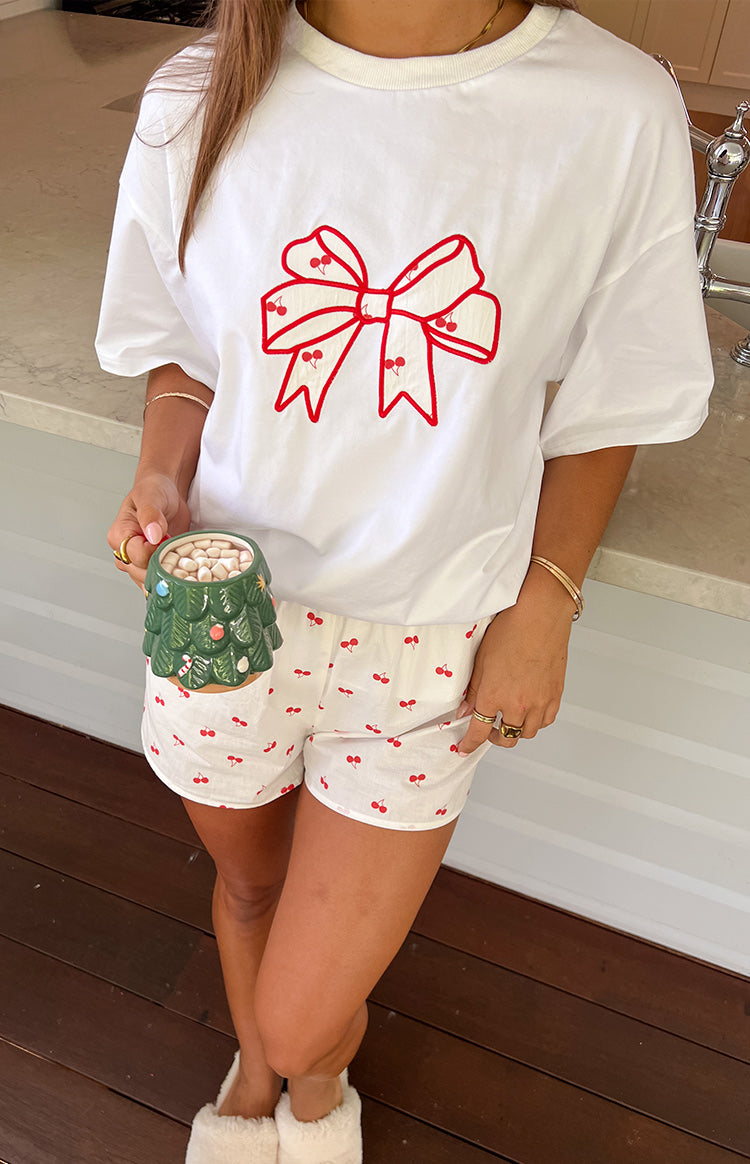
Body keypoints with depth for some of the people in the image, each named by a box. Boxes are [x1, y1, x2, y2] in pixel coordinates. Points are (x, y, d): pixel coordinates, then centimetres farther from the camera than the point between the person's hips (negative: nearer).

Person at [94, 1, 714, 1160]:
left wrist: (544, 604, -7)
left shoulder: (622, 113, -12)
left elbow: (604, 400, -2)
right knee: (248, 884, 28)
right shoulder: (201, 99, -7)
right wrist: (160, 478, -13)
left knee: (305, 1021, 8)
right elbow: (181, 348, 6)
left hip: (430, 646, -1)